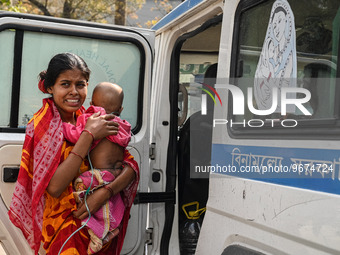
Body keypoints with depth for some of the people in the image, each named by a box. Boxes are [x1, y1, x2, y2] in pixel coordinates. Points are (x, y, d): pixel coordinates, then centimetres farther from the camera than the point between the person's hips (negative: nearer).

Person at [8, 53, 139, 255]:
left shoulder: (92, 119, 1)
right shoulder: (42, 125, -11)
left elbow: (131, 166, -3)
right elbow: (54, 187, -23)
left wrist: (106, 191, -21)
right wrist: (89, 135, -22)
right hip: (63, 229, -4)